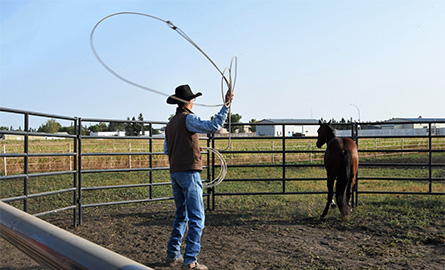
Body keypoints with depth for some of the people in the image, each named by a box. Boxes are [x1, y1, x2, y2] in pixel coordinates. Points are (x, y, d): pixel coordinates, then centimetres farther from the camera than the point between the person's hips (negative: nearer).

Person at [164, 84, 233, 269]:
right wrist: (226, 105, -15)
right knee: (196, 218, -3)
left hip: (175, 173, 8)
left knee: (181, 216, 18)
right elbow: (213, 126, -21)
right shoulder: (188, 119, -9)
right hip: (189, 172, -8)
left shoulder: (170, 123, 15)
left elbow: (167, 149, 23)